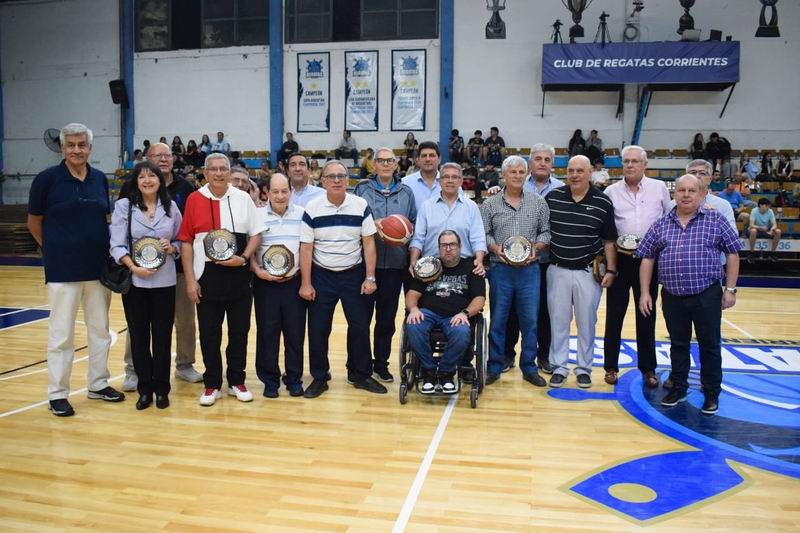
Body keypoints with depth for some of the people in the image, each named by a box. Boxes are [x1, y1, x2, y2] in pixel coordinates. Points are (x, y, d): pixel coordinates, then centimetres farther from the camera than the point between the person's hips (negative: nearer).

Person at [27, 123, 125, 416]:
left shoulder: (101, 179, 5)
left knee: (101, 329, 12)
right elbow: (34, 222, 2)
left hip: (99, 267, 4)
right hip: (63, 270, -4)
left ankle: (98, 384, 26)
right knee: (61, 334, 3)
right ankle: (57, 394, 15)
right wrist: (56, 249, 5)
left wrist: (101, 248, 6)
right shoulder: (47, 178, -6)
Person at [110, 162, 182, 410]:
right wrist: (134, 267, -18)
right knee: (139, 336, 6)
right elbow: (117, 245, -4)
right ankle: (144, 389, 19)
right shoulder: (123, 206, 0)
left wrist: (172, 248, -11)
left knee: (162, 336, 6)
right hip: (134, 281, -1)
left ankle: (161, 389, 18)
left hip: (164, 281, 1)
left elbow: (180, 239, 11)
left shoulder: (171, 206, 5)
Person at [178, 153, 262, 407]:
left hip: (238, 274, 1)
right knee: (209, 333, 6)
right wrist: (190, 279, -5)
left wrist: (243, 258, -12)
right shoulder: (194, 200, -1)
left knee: (239, 330, 9)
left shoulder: (243, 198, 1)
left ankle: (237, 381, 24)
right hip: (207, 275, -1)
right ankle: (212, 385, 20)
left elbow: (256, 234, 5)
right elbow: (186, 241, -1)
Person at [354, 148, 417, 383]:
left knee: (387, 317, 8)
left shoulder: (406, 192, 11)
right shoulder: (362, 189, 5)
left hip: (395, 262, 2)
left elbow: (414, 223, 13)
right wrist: (373, 224, -15)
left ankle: (381, 363, 22)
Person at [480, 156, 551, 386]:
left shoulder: (539, 202, 7)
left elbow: (546, 232, 8)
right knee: (498, 320, 6)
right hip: (500, 269, -1)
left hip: (529, 269, 1)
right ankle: (494, 367, 18)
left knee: (530, 320, 5)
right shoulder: (490, 204, 4)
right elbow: (483, 234, 3)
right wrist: (495, 248, -14)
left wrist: (536, 248, -9)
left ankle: (529, 367, 19)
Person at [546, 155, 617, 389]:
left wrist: (611, 270, -2)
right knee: (558, 320, 7)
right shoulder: (552, 197, -1)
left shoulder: (603, 202, -3)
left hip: (588, 272, -1)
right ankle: (559, 367, 19)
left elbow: (609, 240, 1)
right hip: (558, 270, 1)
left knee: (586, 322, 8)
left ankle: (584, 368, 22)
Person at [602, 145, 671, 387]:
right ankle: (611, 366, 16)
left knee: (646, 315, 7)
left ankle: (648, 368, 18)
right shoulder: (611, 191, 3)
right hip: (620, 258, 0)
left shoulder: (660, 188, 5)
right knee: (615, 314, 5)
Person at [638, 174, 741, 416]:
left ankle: (711, 394, 21)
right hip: (673, 297, 2)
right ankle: (679, 389, 28)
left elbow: (732, 253, 2)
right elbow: (647, 259, 8)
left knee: (709, 346, 6)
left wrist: (730, 289, -1)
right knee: (678, 345, 14)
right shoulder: (661, 225, 5)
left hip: (707, 296, -2)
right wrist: (645, 292, 3)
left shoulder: (716, 220, 0)